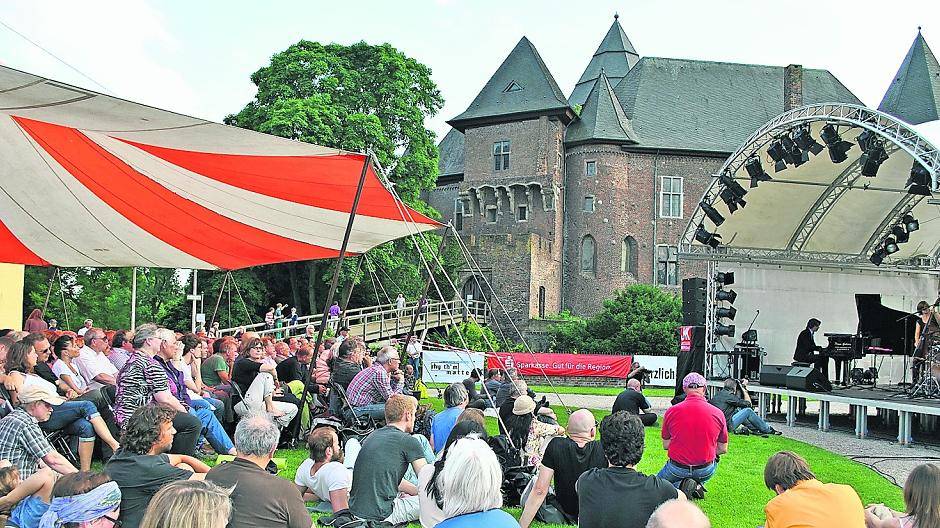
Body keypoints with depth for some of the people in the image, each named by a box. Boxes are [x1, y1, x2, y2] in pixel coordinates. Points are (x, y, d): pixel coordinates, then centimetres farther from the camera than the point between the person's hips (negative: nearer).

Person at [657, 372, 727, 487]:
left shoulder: (671, 411, -9)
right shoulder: (717, 413, -8)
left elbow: (665, 445, 1)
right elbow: (723, 449, 2)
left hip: (677, 469, -1)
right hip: (706, 471, 1)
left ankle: (677, 487, -2)